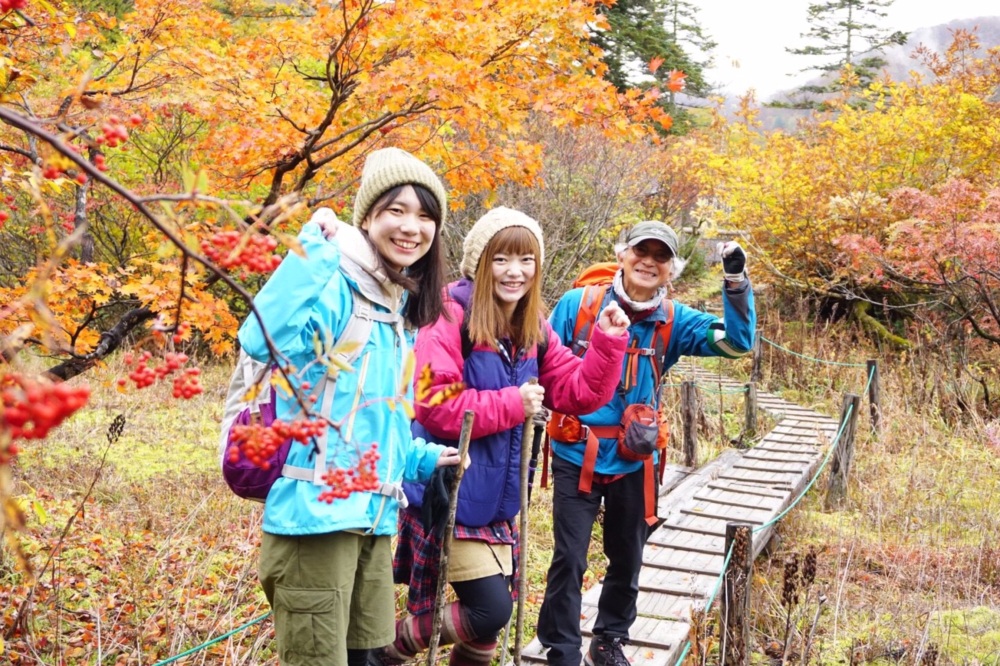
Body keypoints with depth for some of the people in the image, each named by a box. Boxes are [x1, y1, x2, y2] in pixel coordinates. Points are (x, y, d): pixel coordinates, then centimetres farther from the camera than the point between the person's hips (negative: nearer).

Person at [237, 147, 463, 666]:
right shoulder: (334, 288, -12)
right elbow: (262, 339, -34)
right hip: (317, 513, -8)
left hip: (373, 517, 9)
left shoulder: (402, 310, 14)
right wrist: (314, 247, -28)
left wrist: (421, 458, 14)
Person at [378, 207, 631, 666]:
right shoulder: (450, 319, -16)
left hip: (497, 501, 8)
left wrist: (608, 342, -7)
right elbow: (434, 405, -24)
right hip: (450, 498, -7)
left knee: (489, 620, 16)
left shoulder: (535, 332, 6)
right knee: (490, 610, -8)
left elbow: (580, 393, 6)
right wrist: (511, 403, -20)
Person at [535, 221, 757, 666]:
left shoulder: (673, 321, -2)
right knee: (569, 560, -1)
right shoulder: (577, 304, -9)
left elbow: (737, 343, -12)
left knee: (627, 559, 16)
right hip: (576, 456, -3)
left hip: (634, 461, 3)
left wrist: (736, 281, -22)